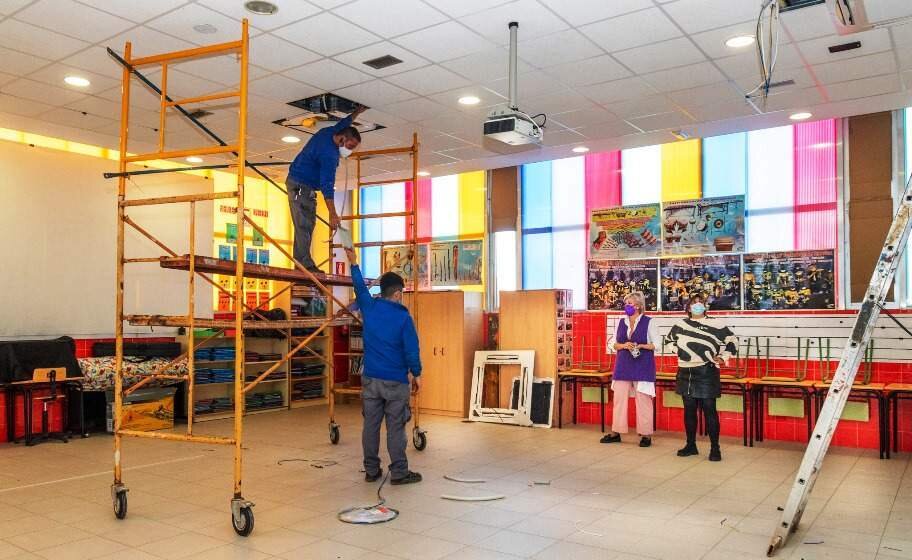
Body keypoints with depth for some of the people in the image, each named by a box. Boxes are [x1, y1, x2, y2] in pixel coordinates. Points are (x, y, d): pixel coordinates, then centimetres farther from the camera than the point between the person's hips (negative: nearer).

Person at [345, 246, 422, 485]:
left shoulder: (369, 308, 2)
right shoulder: (403, 317, -10)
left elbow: (360, 288, 22)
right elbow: (411, 349, -9)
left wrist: (354, 264, 34)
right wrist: (417, 374, 5)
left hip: (370, 379, 5)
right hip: (395, 381, -4)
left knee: (371, 425, 9)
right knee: (395, 428, 1)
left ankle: (371, 470, 16)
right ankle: (399, 472, 7)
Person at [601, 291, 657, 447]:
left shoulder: (648, 322, -4)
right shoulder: (622, 322, 9)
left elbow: (656, 345, -5)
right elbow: (615, 344, 12)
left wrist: (640, 346, -18)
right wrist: (624, 345, -9)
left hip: (643, 367, -5)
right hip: (623, 366, 5)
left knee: (643, 400, 1)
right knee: (619, 398, 5)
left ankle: (646, 435, 10)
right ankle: (616, 433, 13)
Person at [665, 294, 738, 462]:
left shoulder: (714, 326, -5)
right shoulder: (680, 325, 7)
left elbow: (733, 341, 4)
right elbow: (670, 340, 25)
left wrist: (723, 357, -2)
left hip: (706, 374, -4)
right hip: (686, 374, 4)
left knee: (709, 410, -2)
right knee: (689, 410, 11)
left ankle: (715, 448, 6)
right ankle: (691, 445, 22)